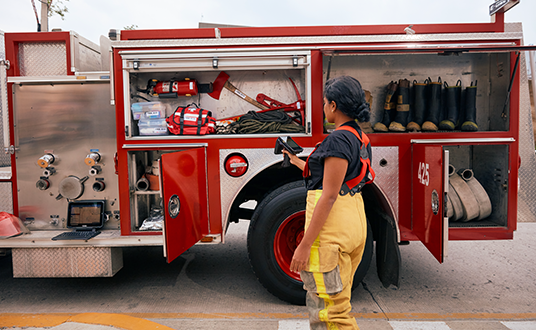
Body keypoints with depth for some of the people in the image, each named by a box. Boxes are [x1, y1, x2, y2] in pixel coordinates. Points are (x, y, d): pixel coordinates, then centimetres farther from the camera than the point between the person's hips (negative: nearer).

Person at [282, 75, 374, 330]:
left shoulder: (339, 140, -16)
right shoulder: (360, 138, 13)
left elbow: (329, 196, -20)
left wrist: (305, 245, -18)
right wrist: (298, 162, 32)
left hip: (332, 229, -10)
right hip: (355, 222, 10)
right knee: (337, 301, 23)